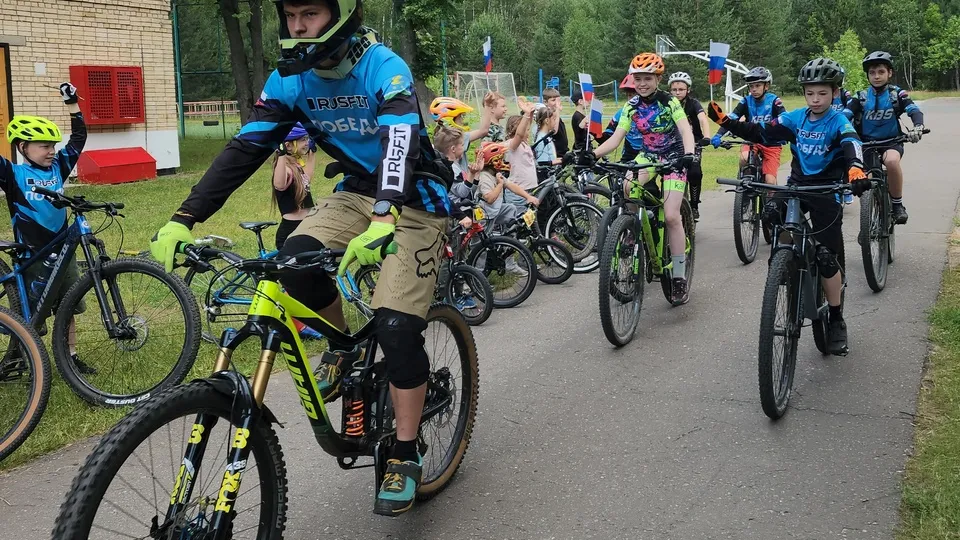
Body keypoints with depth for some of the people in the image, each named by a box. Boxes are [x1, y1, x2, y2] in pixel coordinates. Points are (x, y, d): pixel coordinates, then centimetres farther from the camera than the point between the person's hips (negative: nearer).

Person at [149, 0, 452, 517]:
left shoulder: (383, 68, -23)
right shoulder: (290, 78, -7)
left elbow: (400, 146, -39)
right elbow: (245, 149, -13)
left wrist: (382, 222, -58)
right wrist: (181, 221, -24)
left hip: (412, 200, -5)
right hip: (357, 191, 5)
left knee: (396, 326, -18)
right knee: (296, 260, -25)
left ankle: (405, 457, -1)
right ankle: (342, 347, 5)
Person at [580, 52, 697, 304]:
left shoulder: (669, 102, -15)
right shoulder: (631, 107, -4)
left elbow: (686, 132, -26)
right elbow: (616, 138, -9)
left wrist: (688, 154, -47)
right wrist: (594, 154, -27)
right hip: (647, 156, 4)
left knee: (671, 216, -15)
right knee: (626, 189, -28)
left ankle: (679, 278, -7)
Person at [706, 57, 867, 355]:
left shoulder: (839, 122, -11)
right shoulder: (796, 118, 2)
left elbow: (852, 147, -30)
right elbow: (761, 133, 0)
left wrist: (855, 170, -54)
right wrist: (725, 121, -13)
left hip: (827, 191, -4)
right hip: (797, 184, 4)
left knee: (827, 258, -5)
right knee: (771, 211, -28)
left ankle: (836, 321, 11)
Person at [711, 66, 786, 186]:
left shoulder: (773, 101, -11)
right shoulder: (746, 101, -6)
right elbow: (731, 119, -16)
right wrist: (718, 135, -32)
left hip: (771, 144, -1)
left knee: (770, 181, -13)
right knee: (744, 159, -32)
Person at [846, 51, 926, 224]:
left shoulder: (897, 94, -4)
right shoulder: (861, 97, -1)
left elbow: (915, 111, -17)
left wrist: (917, 127, -39)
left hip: (891, 142, -2)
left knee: (892, 161, -35)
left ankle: (897, 204, -17)